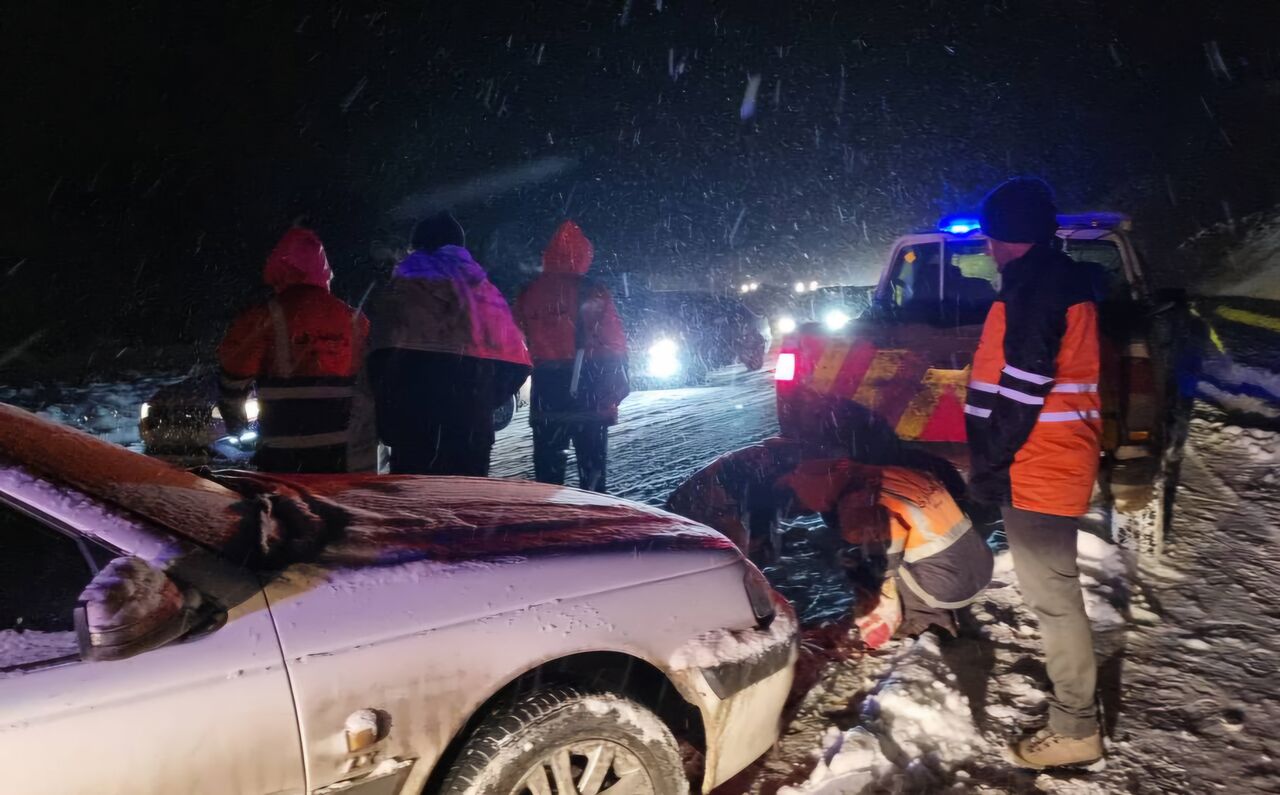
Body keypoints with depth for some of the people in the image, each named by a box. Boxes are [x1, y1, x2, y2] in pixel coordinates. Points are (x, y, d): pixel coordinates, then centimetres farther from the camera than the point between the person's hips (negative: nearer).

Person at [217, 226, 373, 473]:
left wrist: (235, 423, 20)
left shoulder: (263, 319, -3)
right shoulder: (353, 319, 7)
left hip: (283, 456, -3)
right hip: (343, 452, 3)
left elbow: (234, 382, 2)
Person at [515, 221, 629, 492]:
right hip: (589, 392, -3)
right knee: (592, 460, 5)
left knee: (547, 461, 12)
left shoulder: (528, 295, 5)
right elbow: (615, 345, -8)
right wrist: (618, 384, 1)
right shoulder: (593, 293, -7)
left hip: (545, 392, 3)